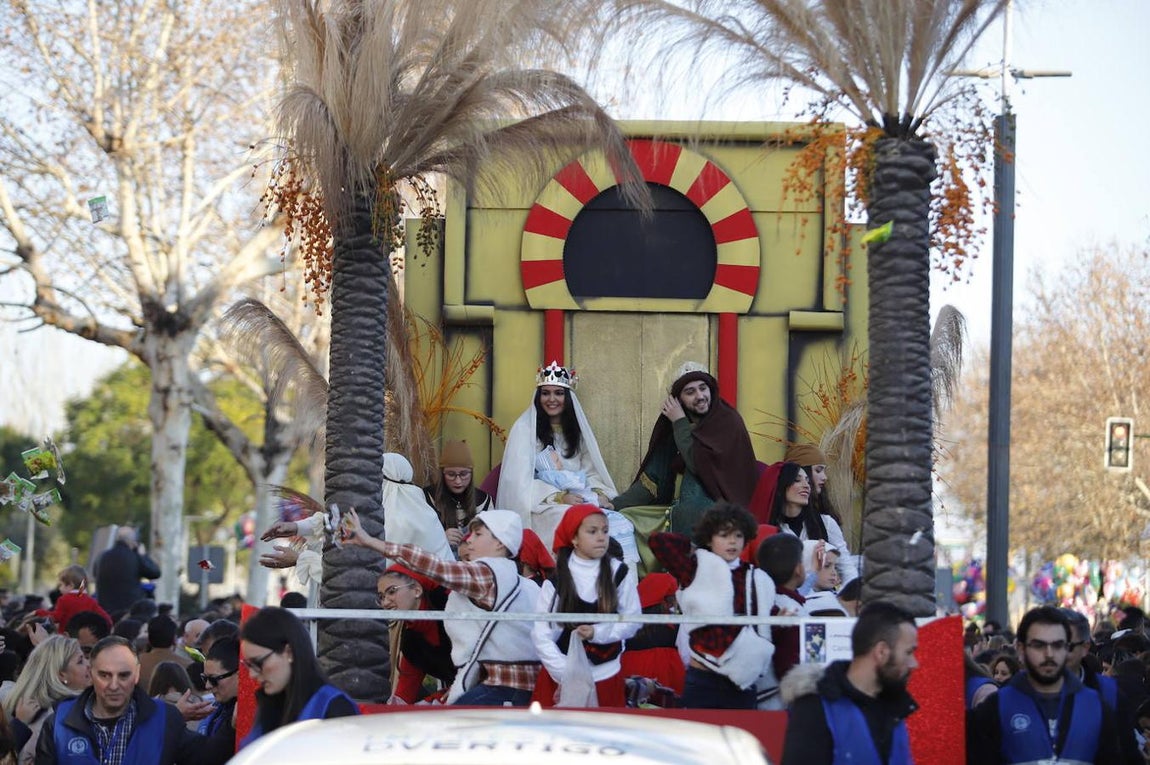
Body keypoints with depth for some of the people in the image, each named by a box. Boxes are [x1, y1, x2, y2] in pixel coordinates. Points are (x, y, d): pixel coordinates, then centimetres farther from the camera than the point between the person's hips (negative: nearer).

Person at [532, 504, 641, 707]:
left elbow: (633, 620, 1)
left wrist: (597, 632, -14)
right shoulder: (556, 581, -5)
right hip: (559, 677, -1)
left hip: (606, 677, 1)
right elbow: (541, 635, -5)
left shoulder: (618, 573, -2)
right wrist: (564, 674, -12)